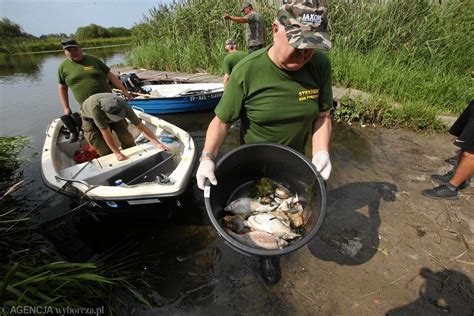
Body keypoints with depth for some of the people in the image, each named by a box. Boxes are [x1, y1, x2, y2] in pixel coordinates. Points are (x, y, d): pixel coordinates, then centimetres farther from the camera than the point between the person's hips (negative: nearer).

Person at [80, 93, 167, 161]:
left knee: (126, 137, -15)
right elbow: (106, 133, -39)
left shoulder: (123, 106, -36)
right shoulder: (95, 107, -45)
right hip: (90, 118, -2)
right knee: (104, 150, -15)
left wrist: (157, 143, -37)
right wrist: (117, 153, -37)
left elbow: (141, 127, -32)